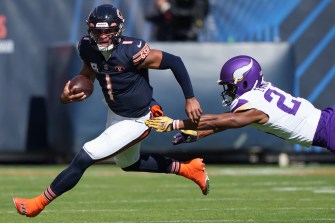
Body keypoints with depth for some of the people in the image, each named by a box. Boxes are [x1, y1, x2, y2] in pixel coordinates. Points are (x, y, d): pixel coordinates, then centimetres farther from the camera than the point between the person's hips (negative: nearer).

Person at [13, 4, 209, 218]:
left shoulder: (132, 51, -32)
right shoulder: (88, 48, -13)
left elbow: (174, 61, -24)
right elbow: (87, 76, 6)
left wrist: (190, 98, -19)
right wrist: (67, 95, -14)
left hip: (135, 121, -8)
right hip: (115, 113, 9)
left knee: (84, 158, -11)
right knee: (128, 163, 31)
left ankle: (38, 204, 4)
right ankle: (188, 169, 45)